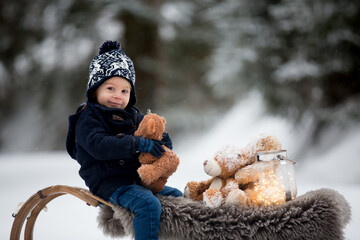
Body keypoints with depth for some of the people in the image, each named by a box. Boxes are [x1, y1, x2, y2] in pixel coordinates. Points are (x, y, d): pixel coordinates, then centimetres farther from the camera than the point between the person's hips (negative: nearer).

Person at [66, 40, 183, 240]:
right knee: (149, 204, -29)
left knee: (177, 197, 12)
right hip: (108, 184, -9)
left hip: (137, 180, 9)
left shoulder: (132, 116, 16)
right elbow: (99, 145, -26)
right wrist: (139, 144, -32)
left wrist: (162, 140, -9)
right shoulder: (88, 118, -9)